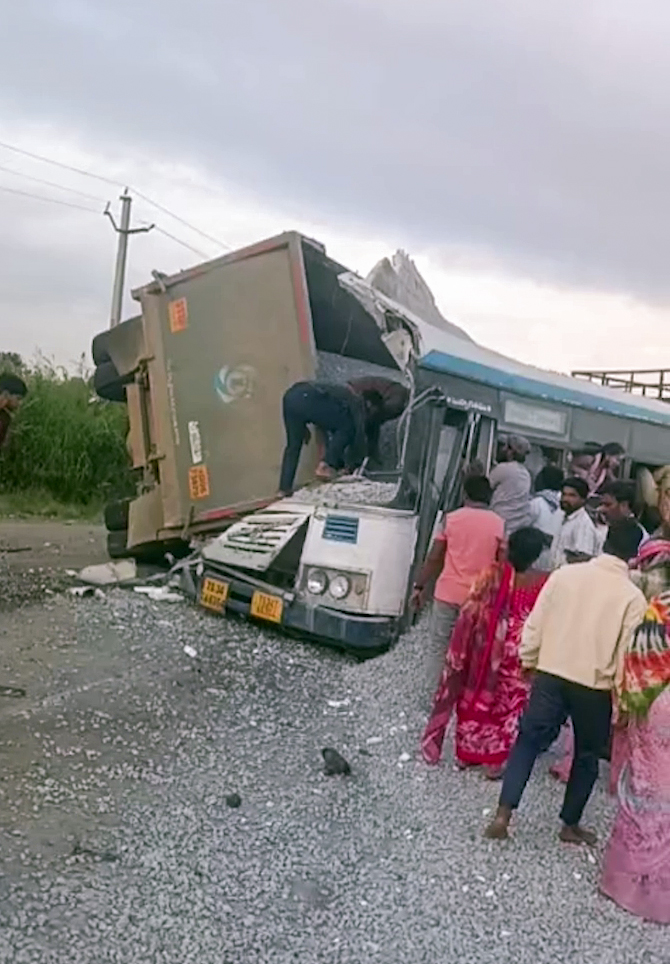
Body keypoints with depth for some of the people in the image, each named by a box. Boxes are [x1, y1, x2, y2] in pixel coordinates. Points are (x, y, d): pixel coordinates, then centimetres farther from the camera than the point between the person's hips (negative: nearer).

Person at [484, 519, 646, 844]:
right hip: (595, 687, -1)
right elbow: (627, 655, -8)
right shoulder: (633, 597, -10)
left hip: (550, 675, 2)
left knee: (528, 741, 13)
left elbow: (535, 624, -1)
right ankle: (570, 825, 30)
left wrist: (529, 661, 12)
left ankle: (503, 814, 6)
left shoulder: (565, 573, -4)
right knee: (587, 755, 18)